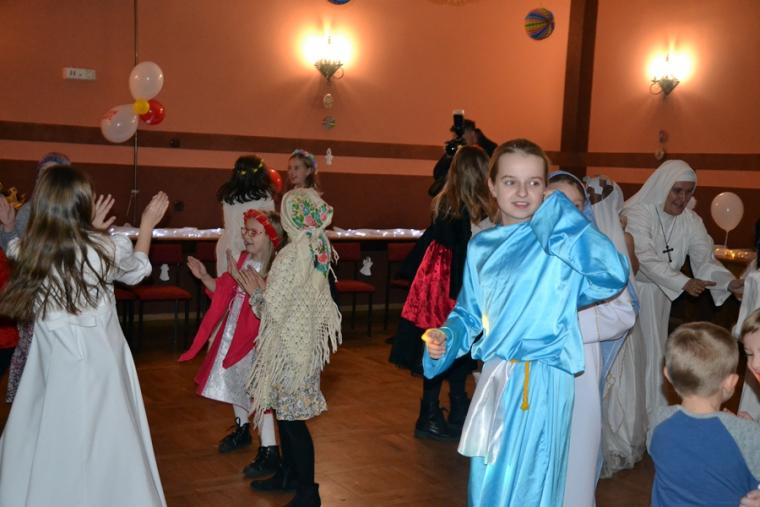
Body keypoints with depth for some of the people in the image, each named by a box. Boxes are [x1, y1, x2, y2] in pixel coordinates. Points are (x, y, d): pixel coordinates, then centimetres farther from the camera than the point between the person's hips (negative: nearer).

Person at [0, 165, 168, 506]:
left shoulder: (29, 251, -11)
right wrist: (147, 224, 21)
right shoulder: (105, 247, -14)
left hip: (54, 365, 2)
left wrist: (87, 229, 23)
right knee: (102, 447, 12)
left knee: (44, 448, 16)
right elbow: (137, 271, 10)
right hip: (100, 362, -1)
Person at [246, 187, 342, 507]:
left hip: (289, 346, -9)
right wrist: (266, 289, 11)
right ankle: (288, 474, 34)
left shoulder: (291, 255, -20)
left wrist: (257, 292, -1)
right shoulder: (318, 250, 4)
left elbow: (275, 310, -18)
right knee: (285, 413, 20)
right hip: (304, 342, 9)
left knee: (292, 419, -1)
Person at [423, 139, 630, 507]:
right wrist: (446, 338, -4)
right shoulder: (481, 246, 6)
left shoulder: (559, 243, -11)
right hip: (494, 377, 5)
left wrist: (560, 215, -23)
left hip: (541, 380, -5)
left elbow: (614, 275, -29)